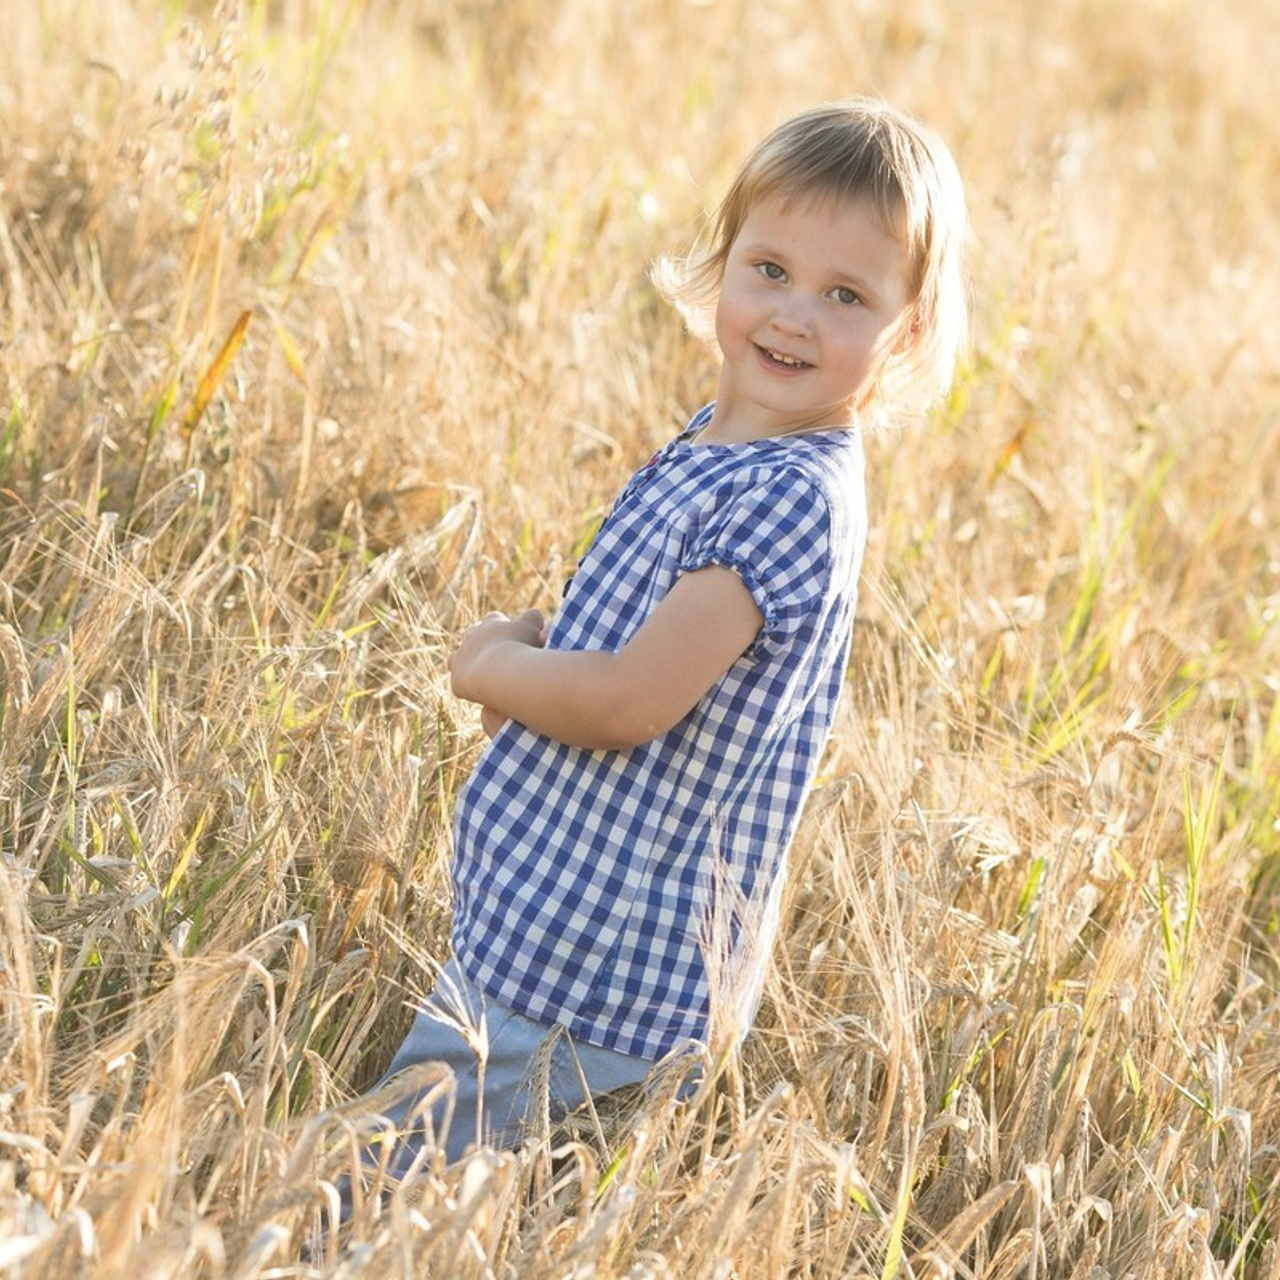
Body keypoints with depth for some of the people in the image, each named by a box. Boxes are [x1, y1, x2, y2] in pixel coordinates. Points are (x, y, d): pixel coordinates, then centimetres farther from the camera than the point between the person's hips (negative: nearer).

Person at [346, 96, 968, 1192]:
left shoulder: (794, 499, -21)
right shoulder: (715, 445, 8)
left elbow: (631, 701, -24)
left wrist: (490, 666, -6)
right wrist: (535, 643, 1)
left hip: (592, 974, -9)